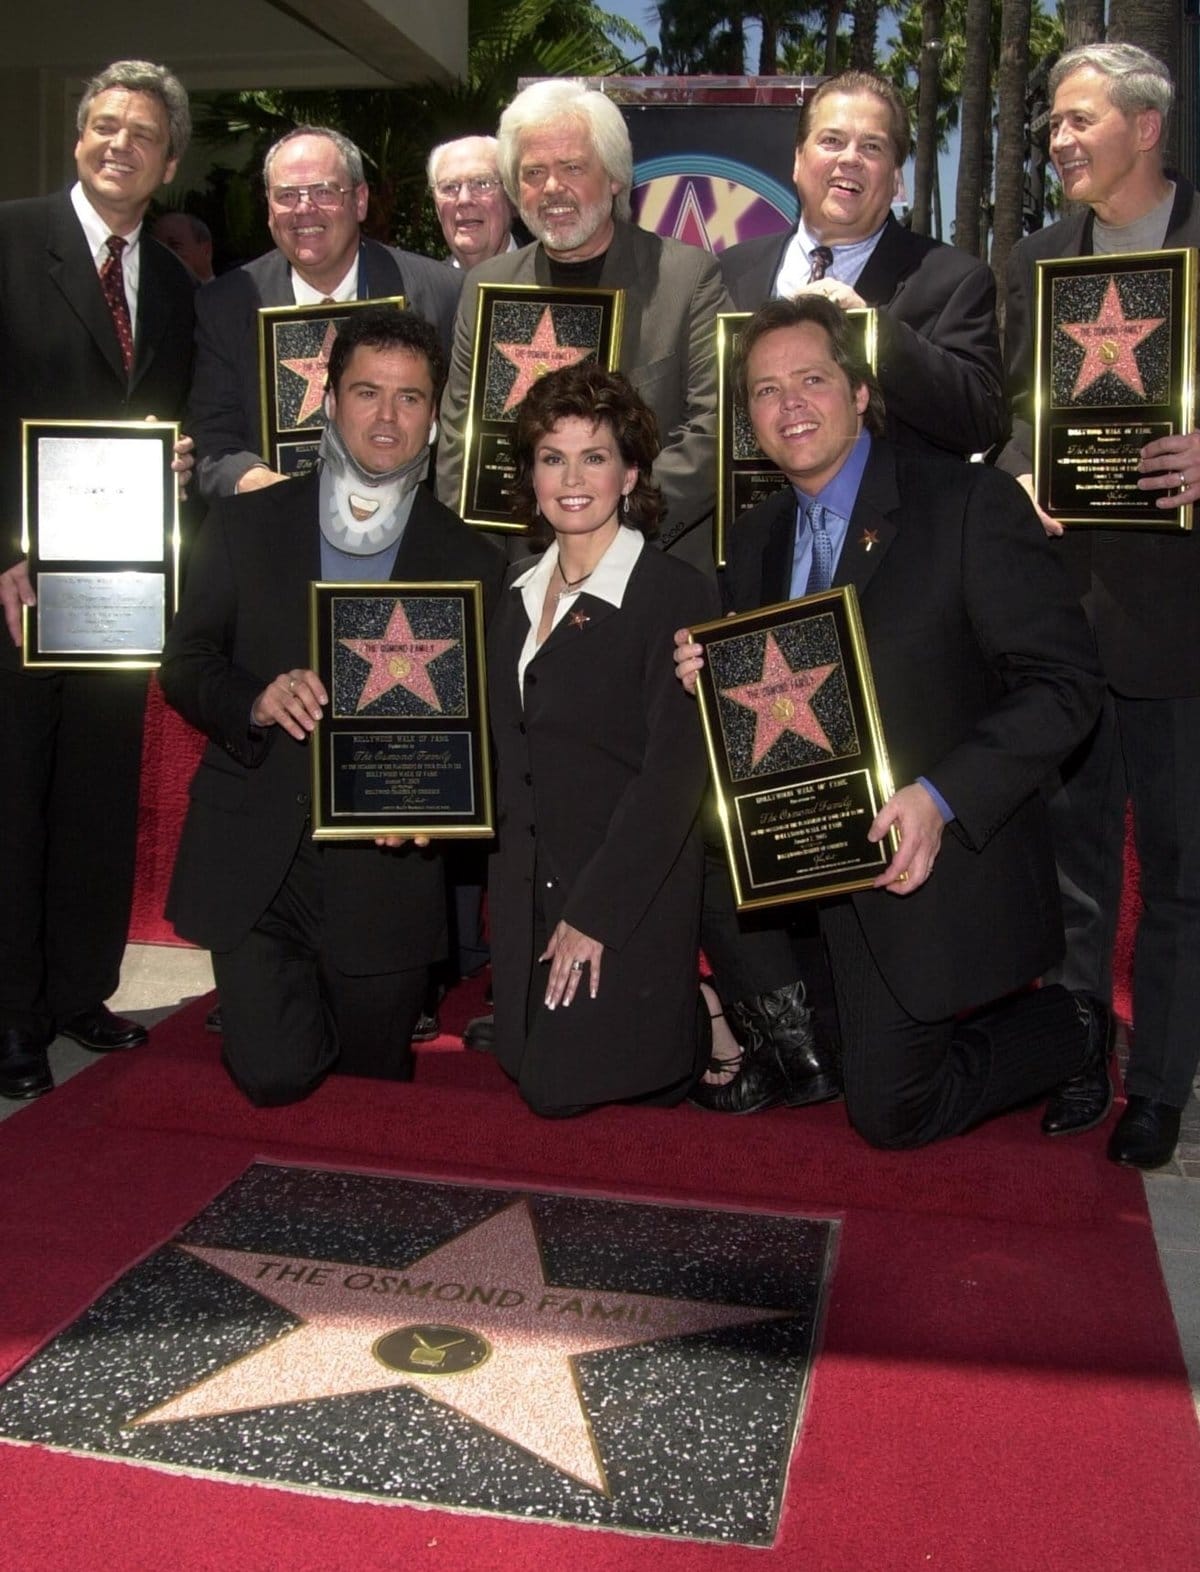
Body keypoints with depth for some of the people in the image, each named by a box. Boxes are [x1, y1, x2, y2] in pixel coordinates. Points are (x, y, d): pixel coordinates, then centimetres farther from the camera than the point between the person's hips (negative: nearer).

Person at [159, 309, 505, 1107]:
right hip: (252, 862, 0)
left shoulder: (471, 562, 5)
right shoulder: (245, 523, 5)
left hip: (385, 870, 0)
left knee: (372, 1088, 10)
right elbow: (185, 665, 5)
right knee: (274, 1078, -7)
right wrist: (257, 703, -17)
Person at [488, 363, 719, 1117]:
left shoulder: (679, 595, -15)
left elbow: (674, 771, -19)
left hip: (631, 899, -7)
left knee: (569, 1087, -3)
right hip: (527, 890, 7)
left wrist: (595, 914, -20)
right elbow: (506, 739, 13)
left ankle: (699, 1020, 21)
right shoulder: (518, 591, 7)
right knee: (534, 1076, 13)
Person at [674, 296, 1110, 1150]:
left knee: (889, 1112, -1)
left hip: (938, 875, -6)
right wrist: (710, 680, -9)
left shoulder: (971, 503, -14)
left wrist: (942, 797, -27)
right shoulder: (757, 540, 7)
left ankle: (1069, 1030, 25)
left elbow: (1064, 681, -18)